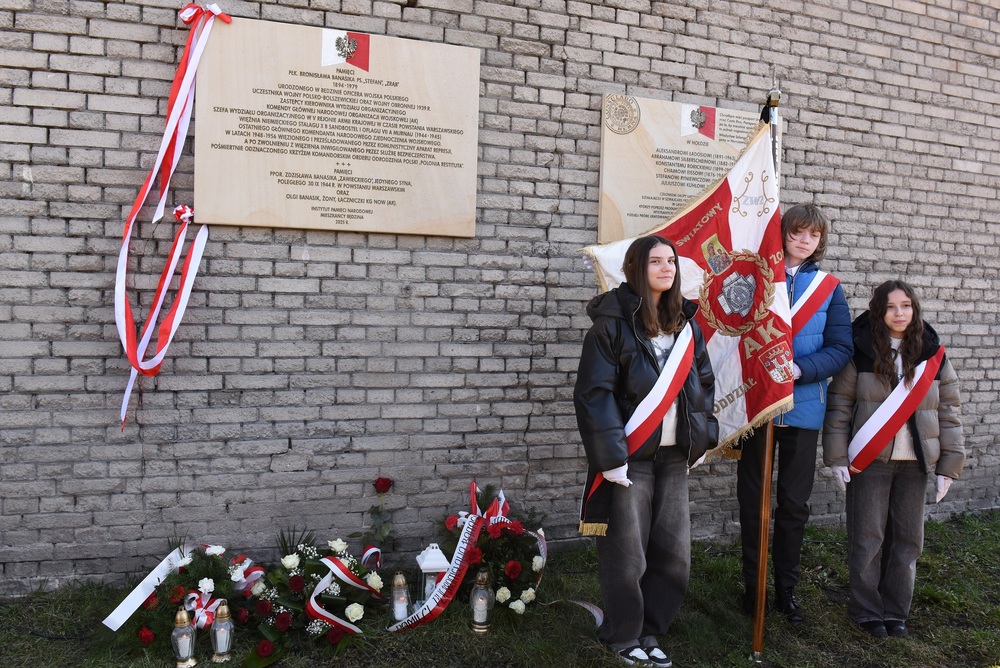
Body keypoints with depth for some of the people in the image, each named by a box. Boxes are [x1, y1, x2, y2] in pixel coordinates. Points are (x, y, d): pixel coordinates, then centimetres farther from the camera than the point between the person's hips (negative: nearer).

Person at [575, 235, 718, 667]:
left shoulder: (686, 323, 11)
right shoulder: (614, 323, -9)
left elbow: (704, 383, 19)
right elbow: (594, 392, -15)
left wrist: (702, 438, 11)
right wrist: (611, 457, -18)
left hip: (674, 455, 6)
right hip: (631, 456, -6)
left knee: (673, 554, 9)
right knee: (627, 555, 2)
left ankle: (648, 633, 28)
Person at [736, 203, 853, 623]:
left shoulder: (829, 288, 4)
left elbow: (841, 349, -2)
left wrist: (800, 369, -18)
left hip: (803, 408, 1)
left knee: (795, 503, 10)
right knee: (752, 500, 9)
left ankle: (786, 588, 25)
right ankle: (752, 586, 23)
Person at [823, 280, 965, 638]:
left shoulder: (933, 355, 4)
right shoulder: (860, 353, -5)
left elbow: (949, 412, 6)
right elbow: (839, 405, -5)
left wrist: (949, 464, 2)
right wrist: (838, 457, -9)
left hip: (914, 462, 3)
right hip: (869, 461, -3)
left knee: (908, 538, 9)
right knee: (867, 538, 3)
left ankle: (895, 610, 24)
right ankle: (866, 609, 18)